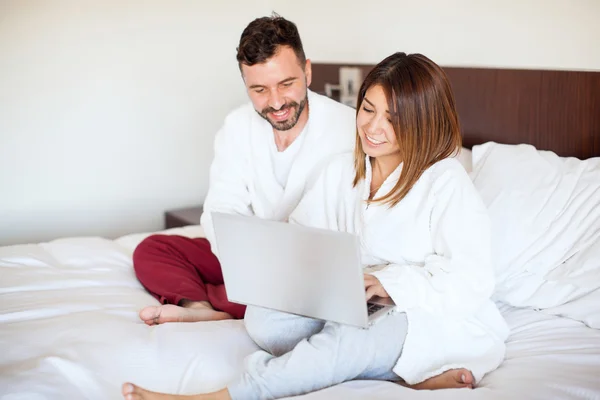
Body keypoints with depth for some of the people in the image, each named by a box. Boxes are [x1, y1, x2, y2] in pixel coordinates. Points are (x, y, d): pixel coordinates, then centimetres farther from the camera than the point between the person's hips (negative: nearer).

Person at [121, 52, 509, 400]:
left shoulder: (447, 183, -10)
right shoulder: (343, 170, 11)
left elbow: (472, 280, -17)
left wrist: (388, 281, -25)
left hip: (441, 319, -6)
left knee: (350, 338, -36)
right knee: (266, 318, -19)